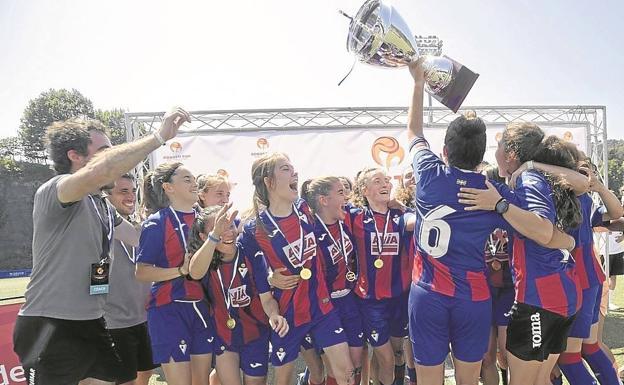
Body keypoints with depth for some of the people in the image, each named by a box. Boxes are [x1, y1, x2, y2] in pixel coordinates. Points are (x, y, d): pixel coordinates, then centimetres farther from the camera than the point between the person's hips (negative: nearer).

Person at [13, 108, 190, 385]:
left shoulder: (103, 207, 10)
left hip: (91, 324, 8)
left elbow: (142, 238, 20)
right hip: (50, 328, -8)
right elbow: (98, 172, -38)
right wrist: (159, 137, -33)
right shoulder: (53, 190, -17)